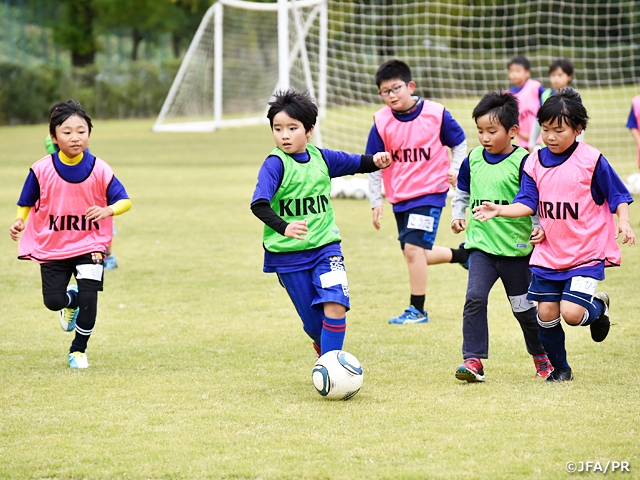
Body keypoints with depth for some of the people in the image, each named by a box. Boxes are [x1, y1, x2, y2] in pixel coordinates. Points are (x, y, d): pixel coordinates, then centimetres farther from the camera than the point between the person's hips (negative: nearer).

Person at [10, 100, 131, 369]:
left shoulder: (99, 170, -10)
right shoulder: (42, 170, -9)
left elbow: (125, 201, -6)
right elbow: (26, 203, 3)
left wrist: (108, 210, -28)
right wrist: (19, 221, -18)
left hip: (90, 245, -1)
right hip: (52, 246, 1)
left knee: (88, 298, -11)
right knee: (53, 301, -5)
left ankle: (78, 350, 14)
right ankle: (71, 301, 36)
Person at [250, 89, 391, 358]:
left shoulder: (321, 157, 2)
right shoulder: (275, 164, -13)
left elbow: (356, 164, 19)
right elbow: (259, 204, -27)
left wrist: (375, 161, -4)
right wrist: (283, 228, -44)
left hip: (325, 246, 3)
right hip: (288, 254, -3)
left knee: (335, 306, -18)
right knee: (314, 323, 5)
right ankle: (322, 346, 39)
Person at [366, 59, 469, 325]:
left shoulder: (436, 114, -8)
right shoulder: (381, 123, -3)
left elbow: (459, 142, 8)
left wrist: (455, 169, -6)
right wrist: (376, 201, 0)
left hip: (430, 192, -5)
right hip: (399, 196, 5)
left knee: (413, 248, -14)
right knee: (414, 254, 10)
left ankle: (417, 309, -4)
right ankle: (462, 255, 35)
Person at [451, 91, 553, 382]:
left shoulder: (523, 161, -10)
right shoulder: (473, 159, 4)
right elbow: (462, 194, 19)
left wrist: (539, 228, -19)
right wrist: (458, 216, 4)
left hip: (516, 248, -3)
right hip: (481, 245, 3)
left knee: (523, 306, 11)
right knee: (474, 298, -16)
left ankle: (541, 356, 33)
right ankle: (473, 360, -13)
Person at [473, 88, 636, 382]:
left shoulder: (591, 160, -10)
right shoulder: (534, 162, 2)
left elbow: (619, 196, -3)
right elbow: (527, 204, 2)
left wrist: (623, 223, -19)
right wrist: (498, 210, -14)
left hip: (586, 253, -5)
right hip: (548, 255, 5)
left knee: (571, 313, -17)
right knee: (546, 313, 4)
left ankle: (598, 306, 19)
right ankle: (559, 368, 26)